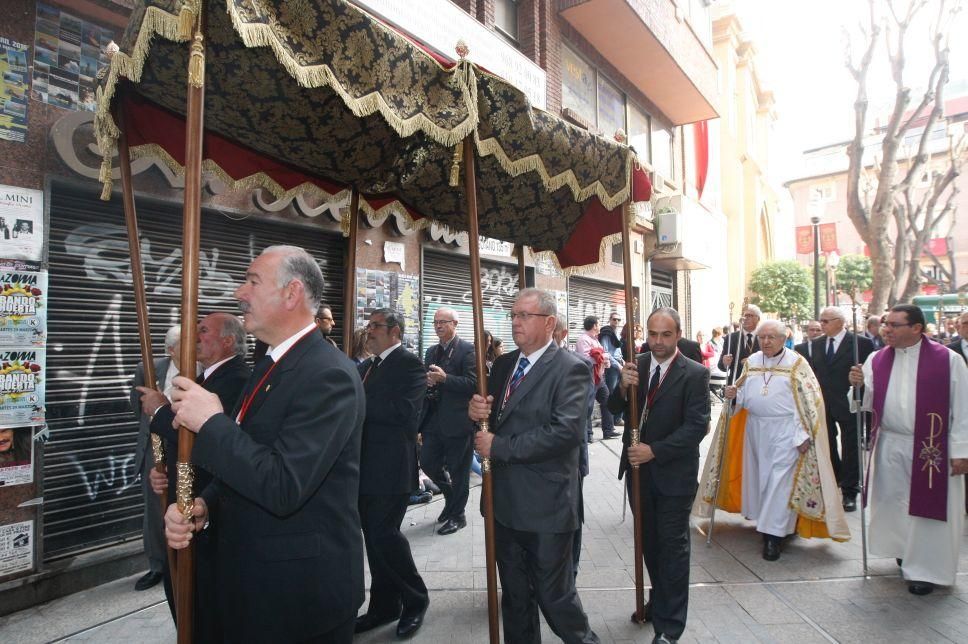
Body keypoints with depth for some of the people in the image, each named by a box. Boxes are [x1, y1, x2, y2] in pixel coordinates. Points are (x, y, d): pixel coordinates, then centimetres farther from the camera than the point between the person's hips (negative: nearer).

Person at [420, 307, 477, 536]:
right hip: (434, 419, 7)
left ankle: (457, 515, 24)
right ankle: (452, 496, 37)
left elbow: (473, 383, -18)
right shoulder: (431, 351, 13)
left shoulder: (468, 350, -10)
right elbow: (426, 379, 16)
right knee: (428, 462, 10)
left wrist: (444, 378, -28)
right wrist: (426, 381, -7)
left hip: (457, 420, -6)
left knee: (458, 471, 6)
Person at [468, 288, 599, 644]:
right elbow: (492, 419, 13)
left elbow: (566, 430, -25)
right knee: (514, 594, 21)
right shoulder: (503, 363, 9)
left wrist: (499, 447, -21)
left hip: (545, 505, -6)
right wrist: (477, 412, -12)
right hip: (505, 500, 6)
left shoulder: (570, 368, -13)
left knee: (554, 593, 11)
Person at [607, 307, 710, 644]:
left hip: (673, 473, -4)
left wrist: (654, 451, -22)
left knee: (673, 546, 8)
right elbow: (613, 408, 0)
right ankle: (659, 601, 41)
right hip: (639, 469, 5)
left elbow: (696, 426, -17)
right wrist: (623, 387, -21)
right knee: (648, 541, 20)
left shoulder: (695, 374, -12)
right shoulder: (636, 365, 0)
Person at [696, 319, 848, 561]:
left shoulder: (796, 363, -7)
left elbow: (809, 401, -10)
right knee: (758, 475, 14)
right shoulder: (751, 361, 7)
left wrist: (803, 435, -15)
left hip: (785, 429, -5)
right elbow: (744, 394, 16)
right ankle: (766, 520, 32)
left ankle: (773, 534, 1)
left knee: (780, 478, -5)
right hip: (755, 427, 5)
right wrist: (734, 394, -8)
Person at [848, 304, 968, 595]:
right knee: (893, 502, 13)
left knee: (926, 506, 3)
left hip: (930, 449, -4)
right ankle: (906, 551, 36)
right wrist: (859, 385, -17)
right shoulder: (877, 359, 3)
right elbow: (869, 402, 3)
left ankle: (926, 568, 18)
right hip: (889, 447, 4)